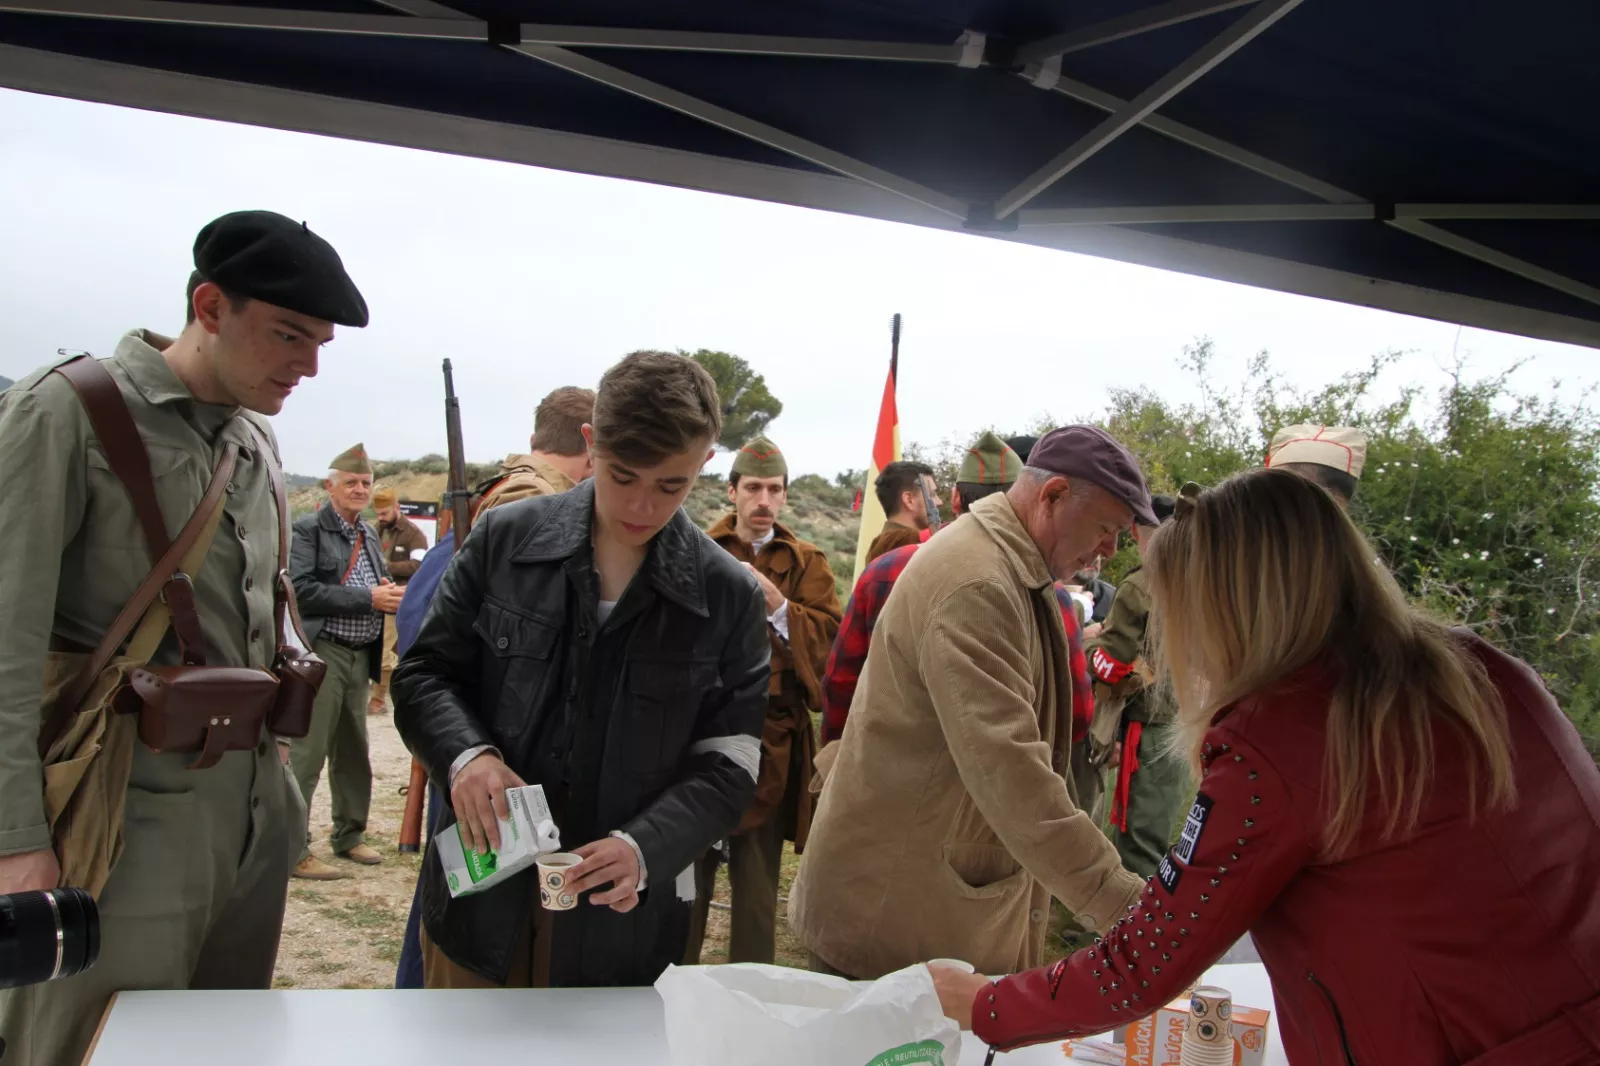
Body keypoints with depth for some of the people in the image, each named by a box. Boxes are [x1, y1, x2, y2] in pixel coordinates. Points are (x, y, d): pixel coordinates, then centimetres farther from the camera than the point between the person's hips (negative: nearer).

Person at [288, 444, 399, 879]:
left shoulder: (370, 535, 16)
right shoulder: (308, 529, -6)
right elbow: (302, 589, -18)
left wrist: (390, 593, -2)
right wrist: (367, 598, -19)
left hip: (360, 656, 7)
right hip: (321, 652, -7)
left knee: (353, 753, 15)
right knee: (306, 754, -4)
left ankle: (350, 835, 27)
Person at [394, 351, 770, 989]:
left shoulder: (728, 596, -5)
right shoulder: (504, 539, -3)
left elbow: (728, 767, -4)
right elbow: (423, 674, 3)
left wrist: (645, 847, -22)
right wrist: (466, 753, -18)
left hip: (620, 916, -1)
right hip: (481, 899, 1)